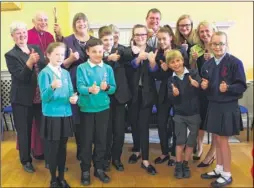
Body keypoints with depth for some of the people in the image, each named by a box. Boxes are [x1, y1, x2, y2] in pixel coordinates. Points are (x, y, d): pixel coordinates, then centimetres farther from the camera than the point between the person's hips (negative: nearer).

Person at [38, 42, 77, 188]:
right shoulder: (44, 73, -9)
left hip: (65, 114, 5)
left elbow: (71, 92, 9)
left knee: (63, 148, 14)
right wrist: (53, 87, -34)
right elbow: (44, 97, -15)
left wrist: (73, 98, -14)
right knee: (53, 149, 5)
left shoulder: (66, 73, 8)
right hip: (51, 116, -5)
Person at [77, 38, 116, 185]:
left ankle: (99, 169, 27)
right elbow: (80, 87, -17)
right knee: (86, 140, 6)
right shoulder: (82, 68, -5)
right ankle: (85, 170, 22)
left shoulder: (108, 68, 3)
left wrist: (107, 87, -21)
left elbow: (114, 88, 1)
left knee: (101, 140, 11)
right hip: (86, 109, -2)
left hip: (103, 109, 3)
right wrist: (90, 90, -38)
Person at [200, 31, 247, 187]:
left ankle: (227, 175, 18)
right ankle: (219, 169, 31)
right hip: (213, 106, 6)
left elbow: (242, 86, -13)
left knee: (223, 140, 2)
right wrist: (203, 86, -7)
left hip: (228, 107, -6)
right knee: (217, 139, 15)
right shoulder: (208, 64, 5)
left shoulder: (235, 62, -13)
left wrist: (228, 88, -29)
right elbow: (204, 84, 15)